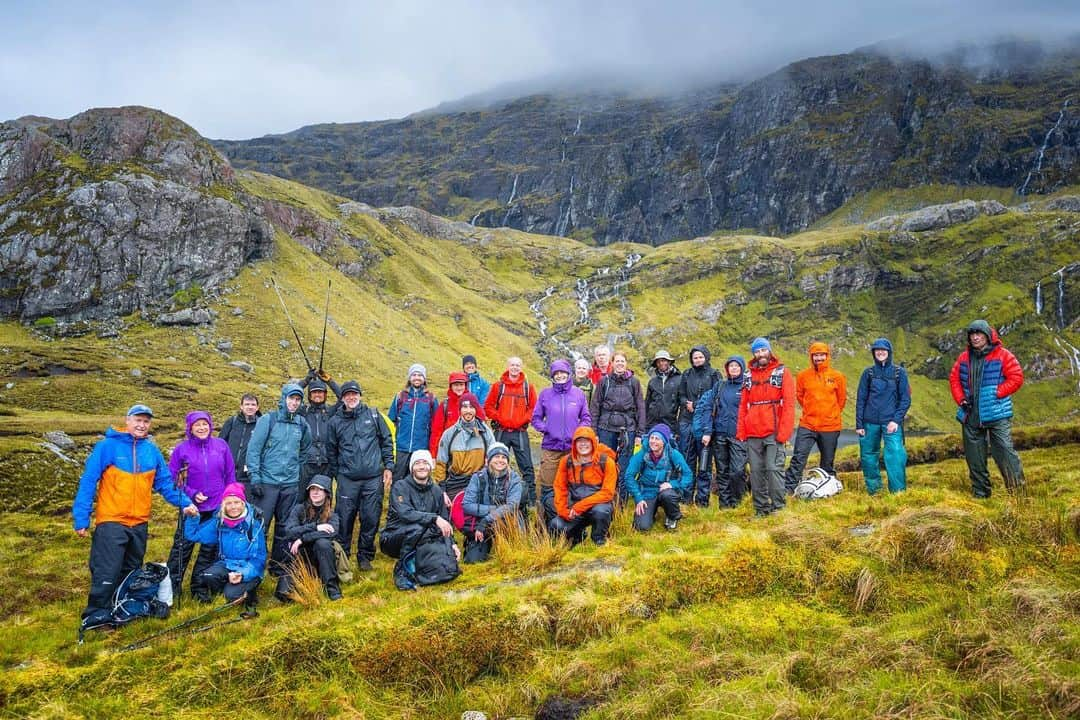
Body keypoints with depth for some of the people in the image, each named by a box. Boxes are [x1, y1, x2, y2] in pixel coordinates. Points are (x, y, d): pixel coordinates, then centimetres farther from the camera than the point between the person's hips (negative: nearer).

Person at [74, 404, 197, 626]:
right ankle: (96, 616, 2)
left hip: (140, 523, 5)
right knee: (106, 574, -8)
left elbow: (165, 483, 10)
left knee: (132, 573, 16)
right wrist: (81, 518, -12)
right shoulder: (107, 446, -8)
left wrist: (185, 503, -3)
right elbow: (88, 481, -9)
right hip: (111, 522, -5)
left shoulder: (152, 450, 7)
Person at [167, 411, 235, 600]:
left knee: (210, 549, 9)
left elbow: (230, 475, 7)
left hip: (218, 508, 2)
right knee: (182, 547, -2)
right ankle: (172, 587, 7)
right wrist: (191, 494, -13)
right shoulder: (182, 449, -4)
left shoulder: (221, 446, 2)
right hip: (191, 507, -2)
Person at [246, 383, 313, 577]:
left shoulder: (302, 424, 6)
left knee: (284, 527, 10)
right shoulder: (268, 420, -6)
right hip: (267, 481, -4)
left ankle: (279, 565, 20)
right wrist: (255, 478, -12)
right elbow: (253, 449, -8)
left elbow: (306, 448, 24)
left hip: (290, 483, 4)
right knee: (260, 525, -4)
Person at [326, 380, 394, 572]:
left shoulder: (373, 415, 7)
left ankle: (365, 556, 15)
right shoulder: (336, 421, 7)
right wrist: (336, 474, 13)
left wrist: (388, 466, 5)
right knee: (344, 518, -2)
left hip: (373, 478, 0)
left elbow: (386, 441, 11)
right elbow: (331, 450, 15)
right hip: (347, 478, 0)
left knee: (371, 518, 2)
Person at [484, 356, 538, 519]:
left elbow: (534, 408, 5)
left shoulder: (528, 387, 5)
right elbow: (488, 407, 5)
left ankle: (531, 501, 1)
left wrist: (523, 420, -8)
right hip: (501, 431, 1)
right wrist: (499, 418, -7)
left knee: (527, 467, -3)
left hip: (520, 432, -1)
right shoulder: (498, 386, 6)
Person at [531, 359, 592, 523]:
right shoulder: (545, 393, 5)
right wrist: (544, 428, -6)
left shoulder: (578, 394, 6)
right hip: (550, 449, -1)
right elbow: (536, 418, 11)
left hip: (573, 448, 1)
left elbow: (586, 417, 12)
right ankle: (546, 522, 8)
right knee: (547, 487, -1)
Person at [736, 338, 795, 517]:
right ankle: (761, 507, 13)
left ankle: (778, 507, 0)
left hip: (773, 433, -4)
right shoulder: (749, 376, 15)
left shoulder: (782, 373, 2)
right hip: (753, 433, 4)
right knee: (756, 471, 6)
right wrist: (741, 431, 4)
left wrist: (784, 431, -13)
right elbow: (743, 405, 13)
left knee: (774, 468, -8)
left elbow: (789, 404, -5)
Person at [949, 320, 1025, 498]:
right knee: (974, 457, 9)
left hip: (997, 414, -5)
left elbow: (1016, 377, -7)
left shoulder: (1002, 355, -4)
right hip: (970, 415, 5)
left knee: (1004, 451, -10)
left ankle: (1018, 489, 0)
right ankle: (980, 493, 19)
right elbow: (954, 378, 17)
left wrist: (996, 393, -13)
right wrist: (960, 399, 3)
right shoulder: (964, 357, 11)